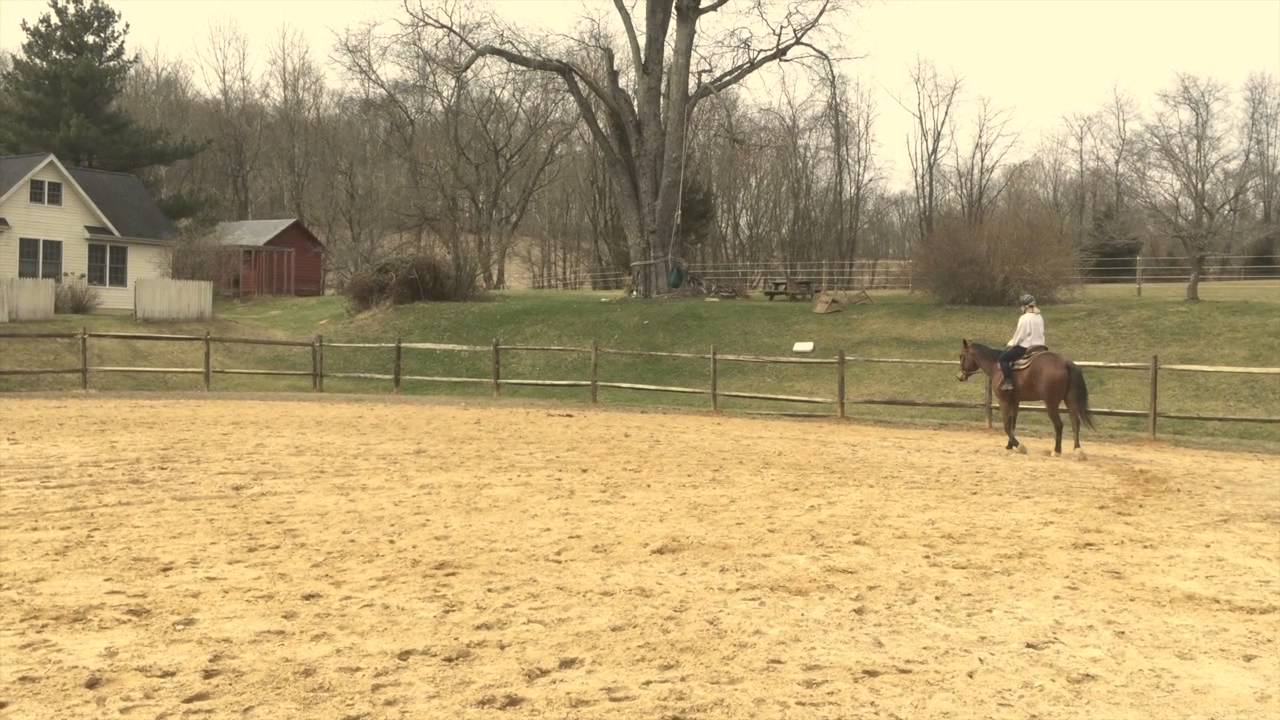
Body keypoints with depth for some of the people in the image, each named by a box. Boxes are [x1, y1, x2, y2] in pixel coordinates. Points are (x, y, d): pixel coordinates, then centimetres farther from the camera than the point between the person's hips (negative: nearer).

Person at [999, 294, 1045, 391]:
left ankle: (1009, 382, -16)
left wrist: (1011, 344, 2)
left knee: (1003, 357, -6)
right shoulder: (1040, 318, 9)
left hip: (1025, 347, -9)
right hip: (1039, 346, 9)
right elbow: (1041, 333, 17)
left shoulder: (1024, 318, -16)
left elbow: (1019, 335, -14)